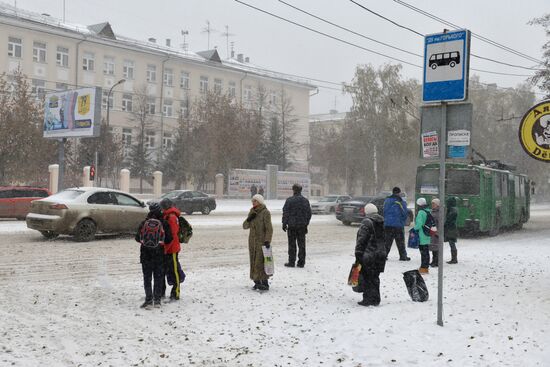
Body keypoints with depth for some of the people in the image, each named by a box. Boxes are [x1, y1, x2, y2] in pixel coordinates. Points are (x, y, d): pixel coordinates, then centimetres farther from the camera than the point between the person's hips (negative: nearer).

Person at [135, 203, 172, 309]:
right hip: (159, 253, -1)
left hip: (145, 254, 1)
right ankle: (157, 300, 9)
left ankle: (149, 300, 1)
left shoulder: (144, 223, -1)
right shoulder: (164, 223, -6)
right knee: (158, 277, 10)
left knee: (147, 277, 7)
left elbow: (137, 238, 4)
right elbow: (169, 239, -3)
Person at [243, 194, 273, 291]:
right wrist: (249, 219, -8)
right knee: (254, 262, 6)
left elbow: (269, 228, -13)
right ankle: (257, 282, 11)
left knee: (261, 262, -12)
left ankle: (265, 283, -11)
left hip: (262, 241, -7)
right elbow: (245, 226, 12)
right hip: (252, 241, 7)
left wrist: (267, 241, -21)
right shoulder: (252, 212, 12)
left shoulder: (265, 212, -9)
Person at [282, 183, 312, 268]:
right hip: (302, 226, 4)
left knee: (292, 245, 3)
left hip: (292, 226, -3)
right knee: (301, 244, 8)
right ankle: (301, 262, 10)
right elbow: (309, 213, 10)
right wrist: (306, 224, 16)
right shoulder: (305, 201, 5)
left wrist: (284, 224, 0)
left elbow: (285, 213, -8)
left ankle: (291, 262, 5)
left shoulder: (289, 200, -9)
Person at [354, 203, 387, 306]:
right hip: (381, 254, 7)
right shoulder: (382, 222, 11)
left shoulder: (366, 222, -13)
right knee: (375, 277, 14)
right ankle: (375, 299, 18)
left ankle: (369, 299, 1)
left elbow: (361, 240, -15)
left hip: (368, 255, -7)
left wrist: (358, 255, -10)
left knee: (367, 278, 0)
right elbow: (385, 239, 17)